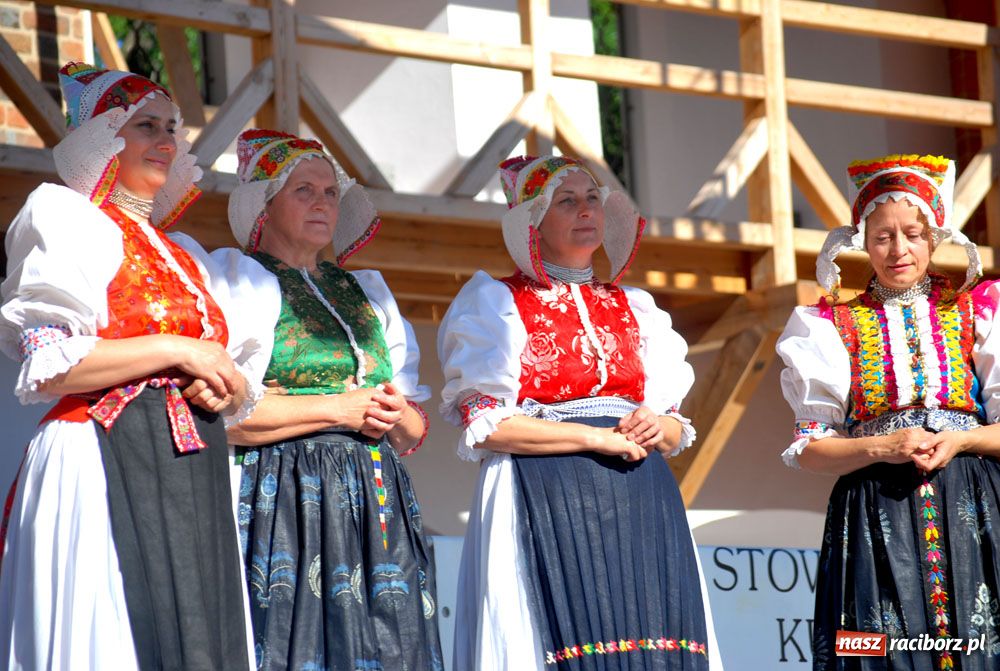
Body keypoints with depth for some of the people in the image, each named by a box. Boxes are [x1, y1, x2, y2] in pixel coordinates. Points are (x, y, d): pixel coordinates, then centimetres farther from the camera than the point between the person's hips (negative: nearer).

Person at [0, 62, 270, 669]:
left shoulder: (183, 254, 23)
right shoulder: (73, 223, 2)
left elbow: (235, 378, 25)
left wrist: (223, 386, 1)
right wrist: (177, 352, -9)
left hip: (194, 477, 7)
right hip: (108, 466, -7)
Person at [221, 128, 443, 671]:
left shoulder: (366, 294, 23)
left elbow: (417, 429, 22)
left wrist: (395, 413, -2)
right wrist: (339, 409, -10)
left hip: (375, 509, 6)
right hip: (283, 500, -6)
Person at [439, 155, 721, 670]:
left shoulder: (633, 307, 19)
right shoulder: (496, 303, 5)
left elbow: (677, 428, 19)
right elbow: (484, 427, -6)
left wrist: (660, 429, -5)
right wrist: (597, 437, -11)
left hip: (639, 503, 4)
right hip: (544, 506, -4)